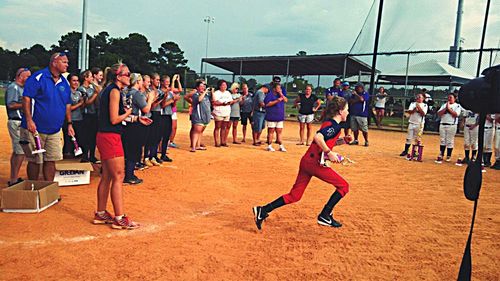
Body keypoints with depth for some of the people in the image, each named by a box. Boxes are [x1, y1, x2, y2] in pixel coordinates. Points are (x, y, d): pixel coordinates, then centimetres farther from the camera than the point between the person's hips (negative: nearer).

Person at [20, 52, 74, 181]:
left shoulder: (64, 82, 10)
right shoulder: (38, 77, -10)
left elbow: (67, 105, 17)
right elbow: (26, 98, -14)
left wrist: (69, 123, 14)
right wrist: (29, 120, -21)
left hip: (55, 131, 6)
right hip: (35, 129, -5)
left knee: (51, 160, 7)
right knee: (35, 161, 5)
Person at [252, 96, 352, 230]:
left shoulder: (330, 123, 20)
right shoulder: (334, 125, -9)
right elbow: (318, 137, -25)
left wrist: (343, 140, 19)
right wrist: (329, 153, -20)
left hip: (306, 161, 9)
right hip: (315, 162, -9)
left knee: (294, 195, 10)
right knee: (343, 186, 6)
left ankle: (262, 211, 7)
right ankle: (324, 216, 9)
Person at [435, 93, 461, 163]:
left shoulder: (457, 106, 2)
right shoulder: (444, 105, 14)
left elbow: (456, 114, -13)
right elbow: (439, 113, 2)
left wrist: (449, 108, -11)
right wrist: (445, 108, -7)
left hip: (452, 125, -4)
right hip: (442, 125, 4)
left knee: (450, 141, -1)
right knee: (442, 141, 5)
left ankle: (448, 156, 8)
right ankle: (441, 156, 7)